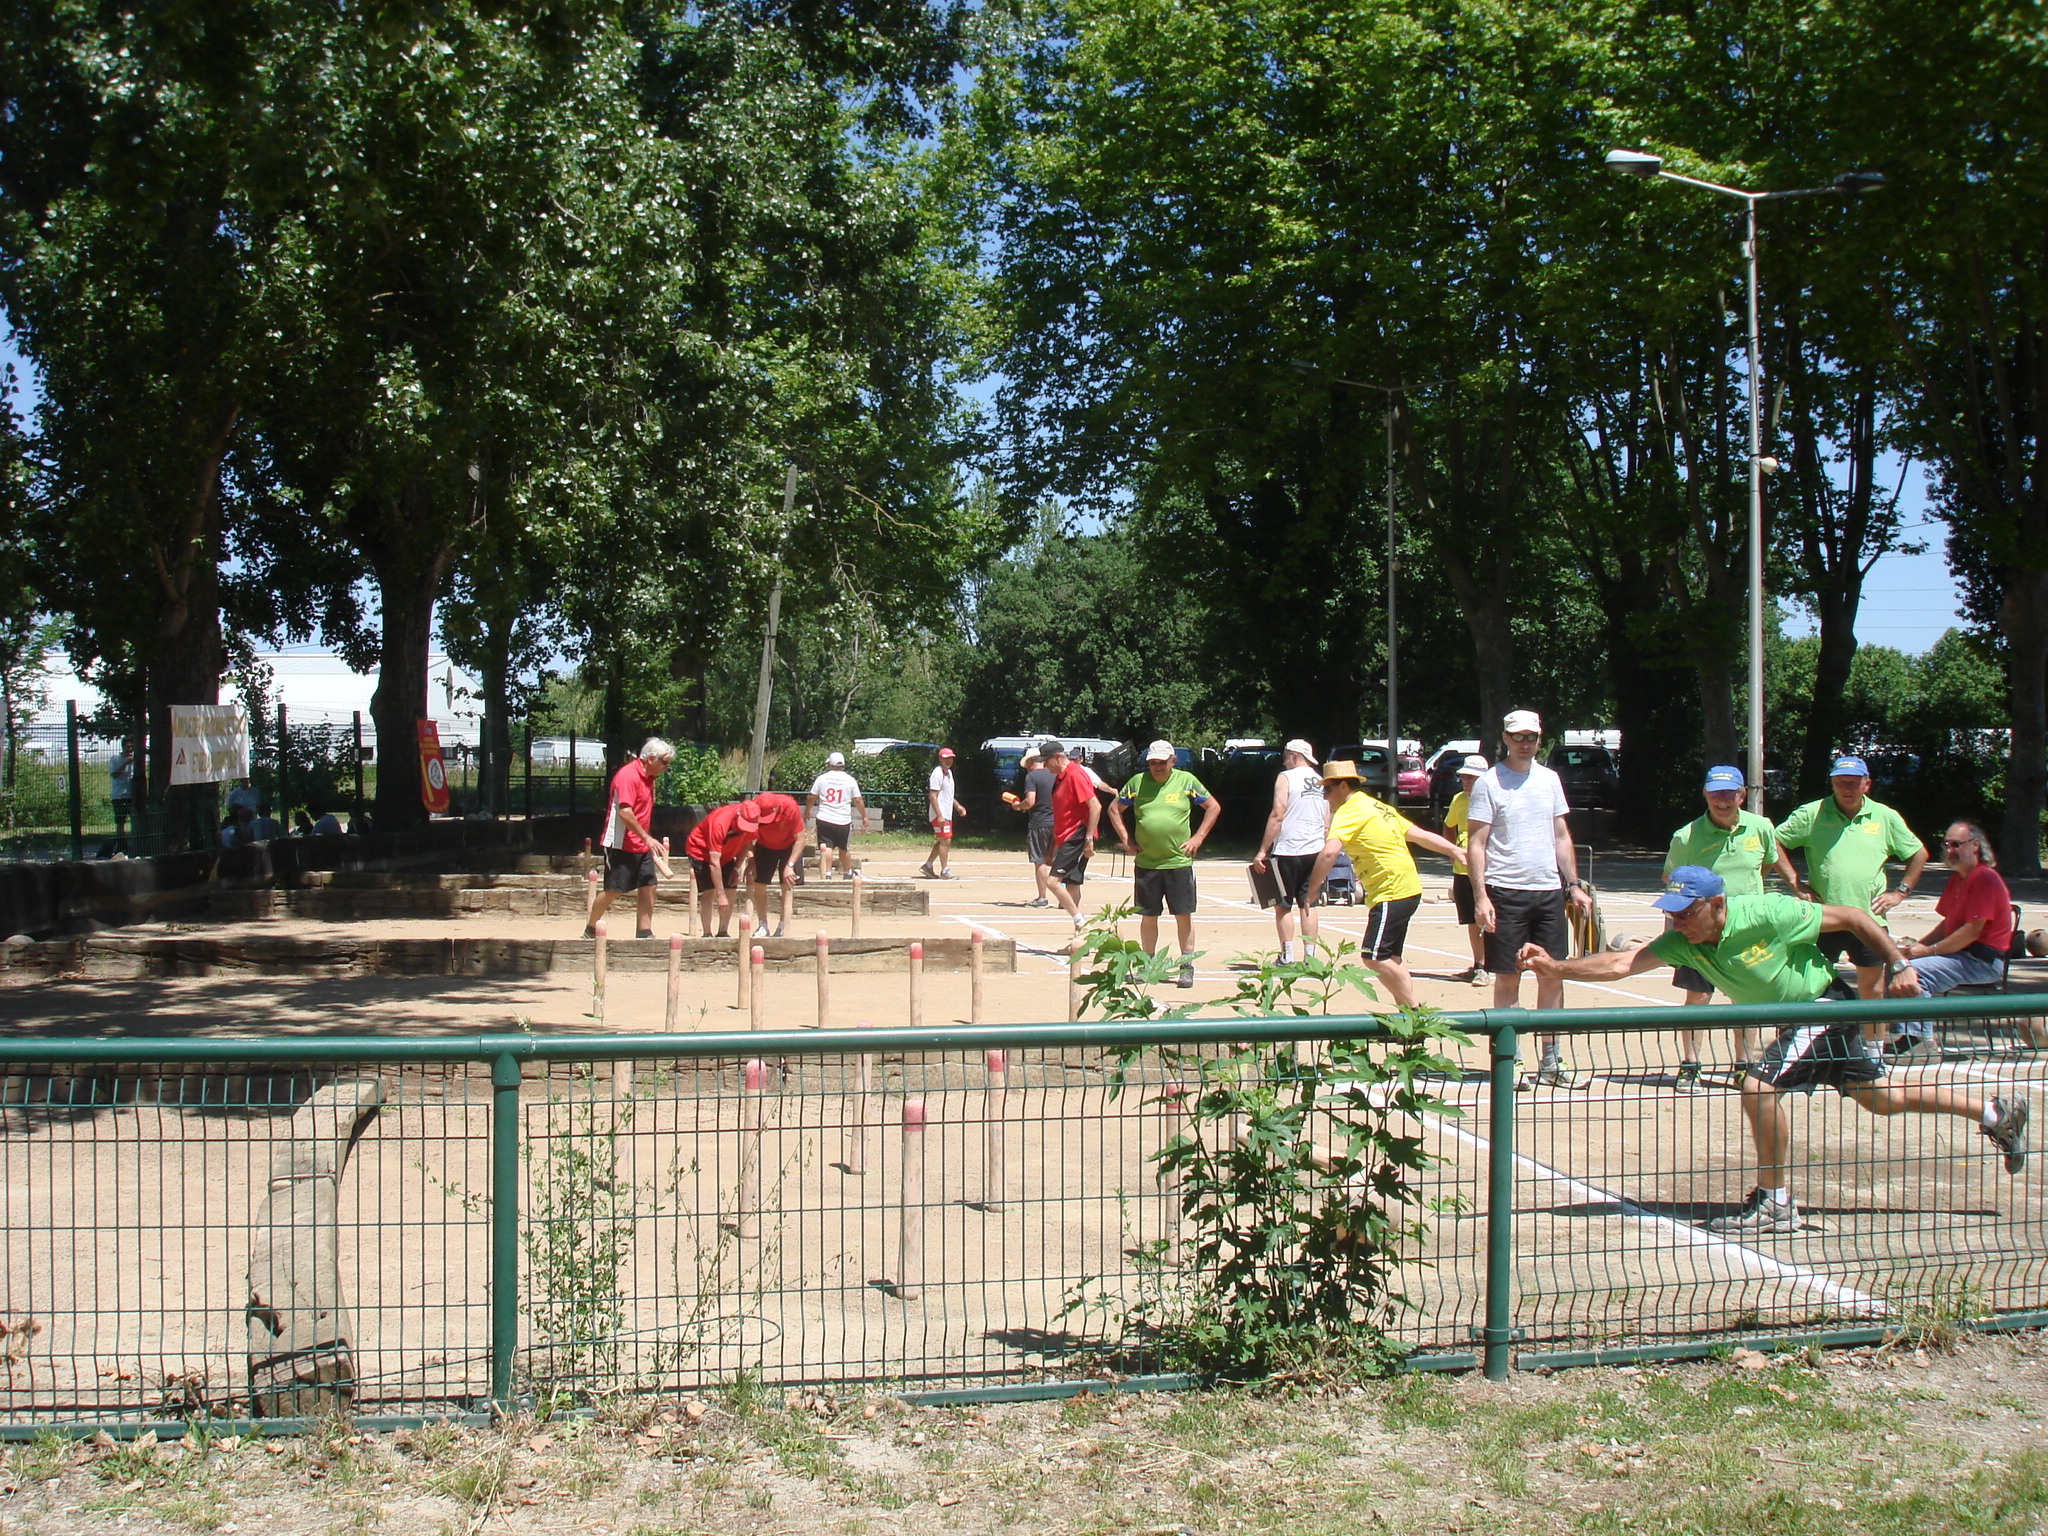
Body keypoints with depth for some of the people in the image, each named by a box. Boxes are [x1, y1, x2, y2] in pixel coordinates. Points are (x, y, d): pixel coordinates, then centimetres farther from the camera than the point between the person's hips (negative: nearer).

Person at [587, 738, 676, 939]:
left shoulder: (648, 777, 12)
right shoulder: (628, 776, -17)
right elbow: (624, 812, -25)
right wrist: (646, 837, -26)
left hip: (641, 846, 9)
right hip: (621, 845, -9)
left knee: (648, 886, 1)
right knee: (613, 890, -2)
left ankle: (644, 932, 4)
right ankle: (590, 929, 14)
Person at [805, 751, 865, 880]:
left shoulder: (822, 778, 1)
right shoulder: (850, 780, 1)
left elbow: (811, 797, 6)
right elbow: (858, 801, 2)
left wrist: (807, 811, 22)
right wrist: (864, 815, 15)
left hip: (824, 819, -1)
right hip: (843, 821, 1)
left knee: (826, 848, -2)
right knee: (844, 849, 15)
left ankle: (826, 874, -14)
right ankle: (847, 873, 30)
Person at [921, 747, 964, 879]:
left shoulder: (948, 772, 15)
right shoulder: (938, 773, -15)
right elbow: (932, 796, -20)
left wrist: (957, 806, 18)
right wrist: (939, 815, -25)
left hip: (947, 814, 10)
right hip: (939, 814, -10)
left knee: (942, 842, 13)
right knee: (945, 841, -9)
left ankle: (928, 866, 21)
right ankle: (944, 872, -4)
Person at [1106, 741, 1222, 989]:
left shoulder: (1187, 781, 0)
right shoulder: (1137, 782, 3)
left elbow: (1214, 807, 8)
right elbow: (1114, 808, 13)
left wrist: (1198, 837, 0)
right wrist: (1126, 839, 4)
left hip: (1179, 861, -1)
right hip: (1146, 863, 1)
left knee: (1183, 914, 1)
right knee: (1148, 915, 8)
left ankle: (1187, 966, 10)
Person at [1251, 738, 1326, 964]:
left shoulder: (1286, 777, -5)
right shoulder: (1321, 782, 12)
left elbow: (1277, 815, -13)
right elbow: (1327, 825, 13)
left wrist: (1262, 851, -11)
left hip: (1288, 850, -5)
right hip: (1314, 852, 6)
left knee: (1283, 905, 2)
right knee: (1308, 905, 10)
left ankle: (1287, 958, -2)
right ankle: (1309, 957, 7)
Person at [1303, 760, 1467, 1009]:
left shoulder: (1349, 812, -12)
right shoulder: (1377, 807, 17)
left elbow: (1329, 852, -26)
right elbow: (1420, 835, 19)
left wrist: (1312, 889, -18)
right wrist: (1456, 851, 23)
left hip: (1392, 893, -10)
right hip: (1408, 888, 10)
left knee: (1374, 958, -10)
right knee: (1389, 958, 14)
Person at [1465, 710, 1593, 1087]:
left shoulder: (1550, 780, 11)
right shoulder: (1488, 782, -4)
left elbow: (1562, 837, 17)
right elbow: (1475, 844, -6)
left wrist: (1575, 885, 9)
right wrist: (1480, 896, -14)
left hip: (1550, 891, 5)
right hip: (1506, 892, -5)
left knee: (1552, 975, 6)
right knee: (1508, 977, 0)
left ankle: (1549, 1060, 14)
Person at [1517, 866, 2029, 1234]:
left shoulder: (1768, 914, -30)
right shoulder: (1682, 942, -14)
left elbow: (1854, 918, -19)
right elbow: (1622, 963, -24)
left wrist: (1899, 965, -16)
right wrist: (1557, 968, -36)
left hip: (1825, 1006, -7)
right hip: (1796, 1021, 7)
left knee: (1759, 1085, -21)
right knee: (1880, 1097, 19)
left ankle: (1776, 1204, -4)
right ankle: (1997, 1113, 40)